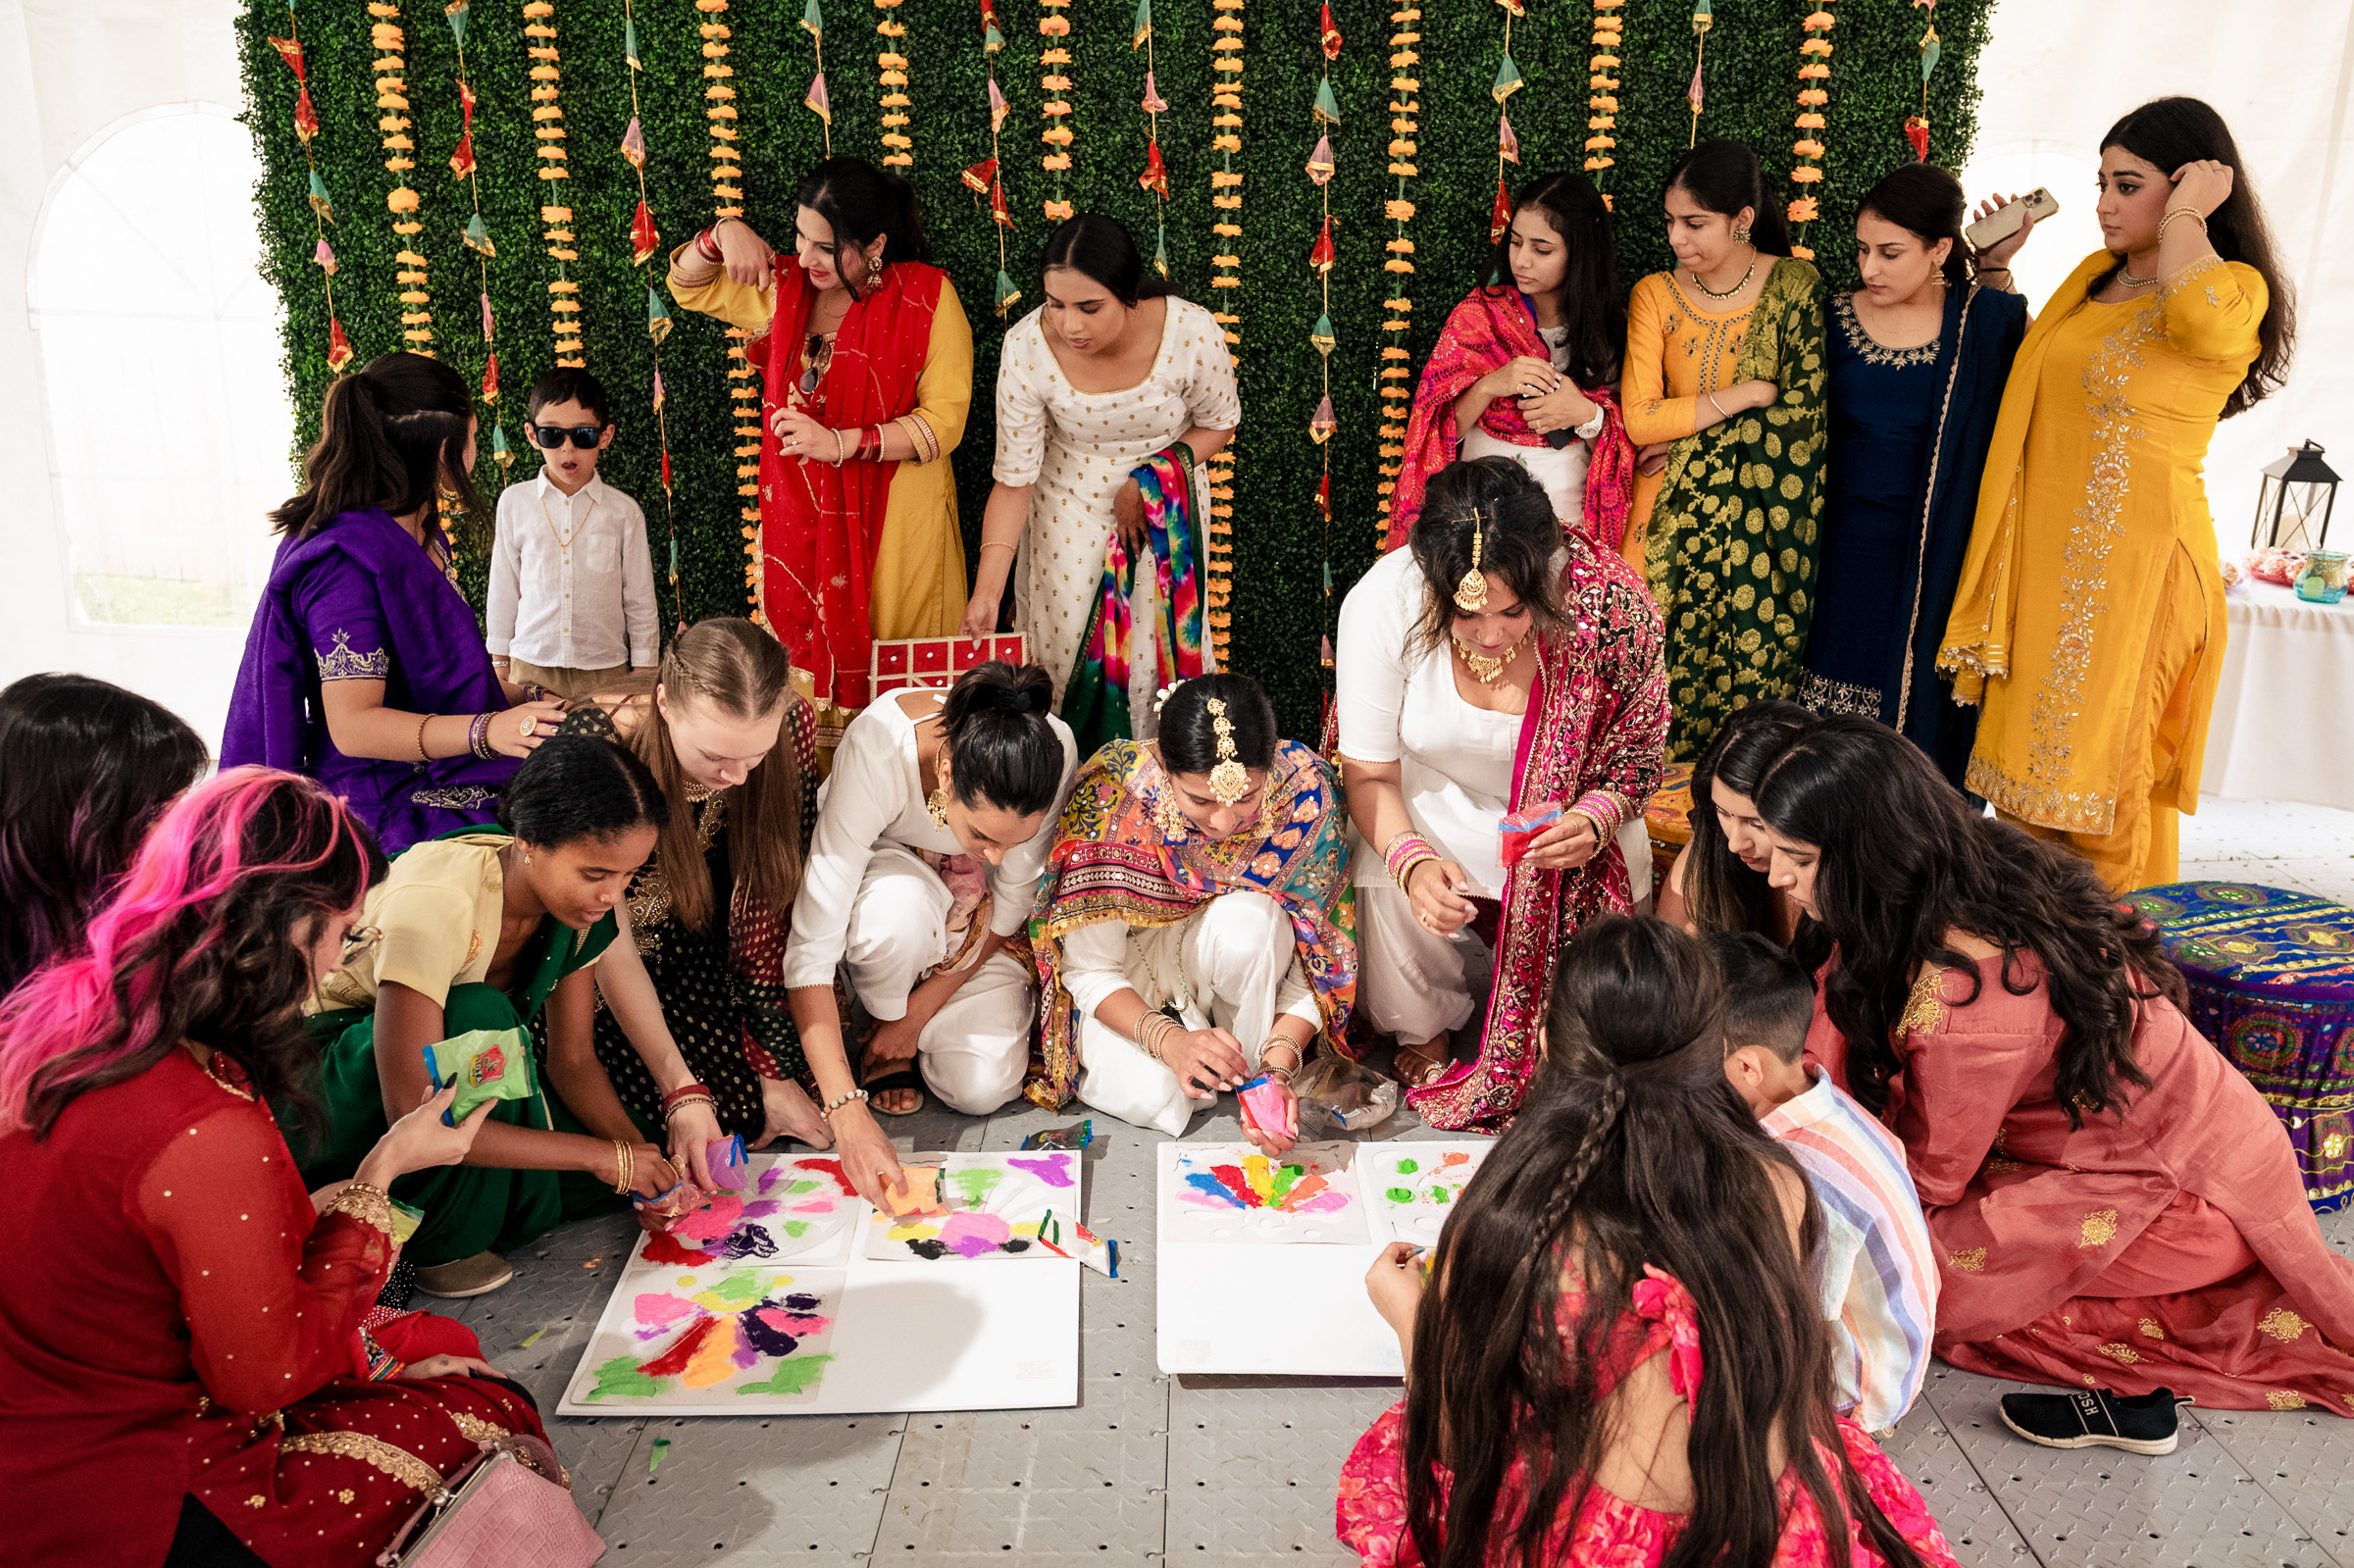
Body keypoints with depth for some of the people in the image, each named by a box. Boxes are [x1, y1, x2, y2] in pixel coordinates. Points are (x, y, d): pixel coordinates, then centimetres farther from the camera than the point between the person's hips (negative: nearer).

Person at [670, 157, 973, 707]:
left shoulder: (927, 297, -9)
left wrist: (840, 443, -22)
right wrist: (725, 233, -2)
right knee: (802, 654, 9)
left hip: (894, 520, -4)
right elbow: (688, 286, 20)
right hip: (800, 516, 5)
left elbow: (943, 421, -14)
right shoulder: (787, 285, 5)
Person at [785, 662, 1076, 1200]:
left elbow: (1013, 901, -15)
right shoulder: (876, 751, -41)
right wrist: (847, 1111, -46)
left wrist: (920, 1012, -15)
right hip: (876, 866, -2)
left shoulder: (1053, 753, -32)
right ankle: (885, 1023, -6)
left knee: (983, 1088, -19)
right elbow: (809, 950, -40)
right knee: (899, 910, -41)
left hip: (971, 905, 2)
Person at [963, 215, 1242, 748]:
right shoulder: (1027, 349, -25)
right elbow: (1014, 478, -18)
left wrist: (1149, 481, -19)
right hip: (1070, 511, 0)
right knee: (1067, 641, 6)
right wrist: (985, 593, -23)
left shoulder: (1193, 334, -27)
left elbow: (1219, 424, -5)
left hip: (1166, 507, 0)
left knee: (1155, 643, 5)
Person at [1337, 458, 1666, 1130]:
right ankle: (1424, 1028, 8)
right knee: (1391, 896, -27)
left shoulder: (1612, 607, -29)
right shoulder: (1381, 602, -29)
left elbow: (1634, 757, -10)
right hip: (1428, 805, 0)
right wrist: (1412, 860, -36)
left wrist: (1593, 823, -32)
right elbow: (1370, 773, -17)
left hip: (1562, 816, 1)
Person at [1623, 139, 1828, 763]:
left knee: (1751, 666, -1)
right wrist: (1747, 394, -12)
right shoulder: (1655, 294, 2)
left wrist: (1686, 447, -10)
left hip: (1761, 521, -1)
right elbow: (1640, 419, -8)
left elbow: (1802, 407, -7)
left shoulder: (1796, 286, -2)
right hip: (1674, 519, 1)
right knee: (1663, 662, -3)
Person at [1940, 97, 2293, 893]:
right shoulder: (2093, 276, 14)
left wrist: (2186, 215, -17)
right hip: (2045, 556, 7)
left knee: (2103, 765, 0)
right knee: (2030, 764, 10)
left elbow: (2198, 315, -35)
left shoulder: (2234, 290, -8)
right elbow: (2021, 369, 32)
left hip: (2133, 559, -7)